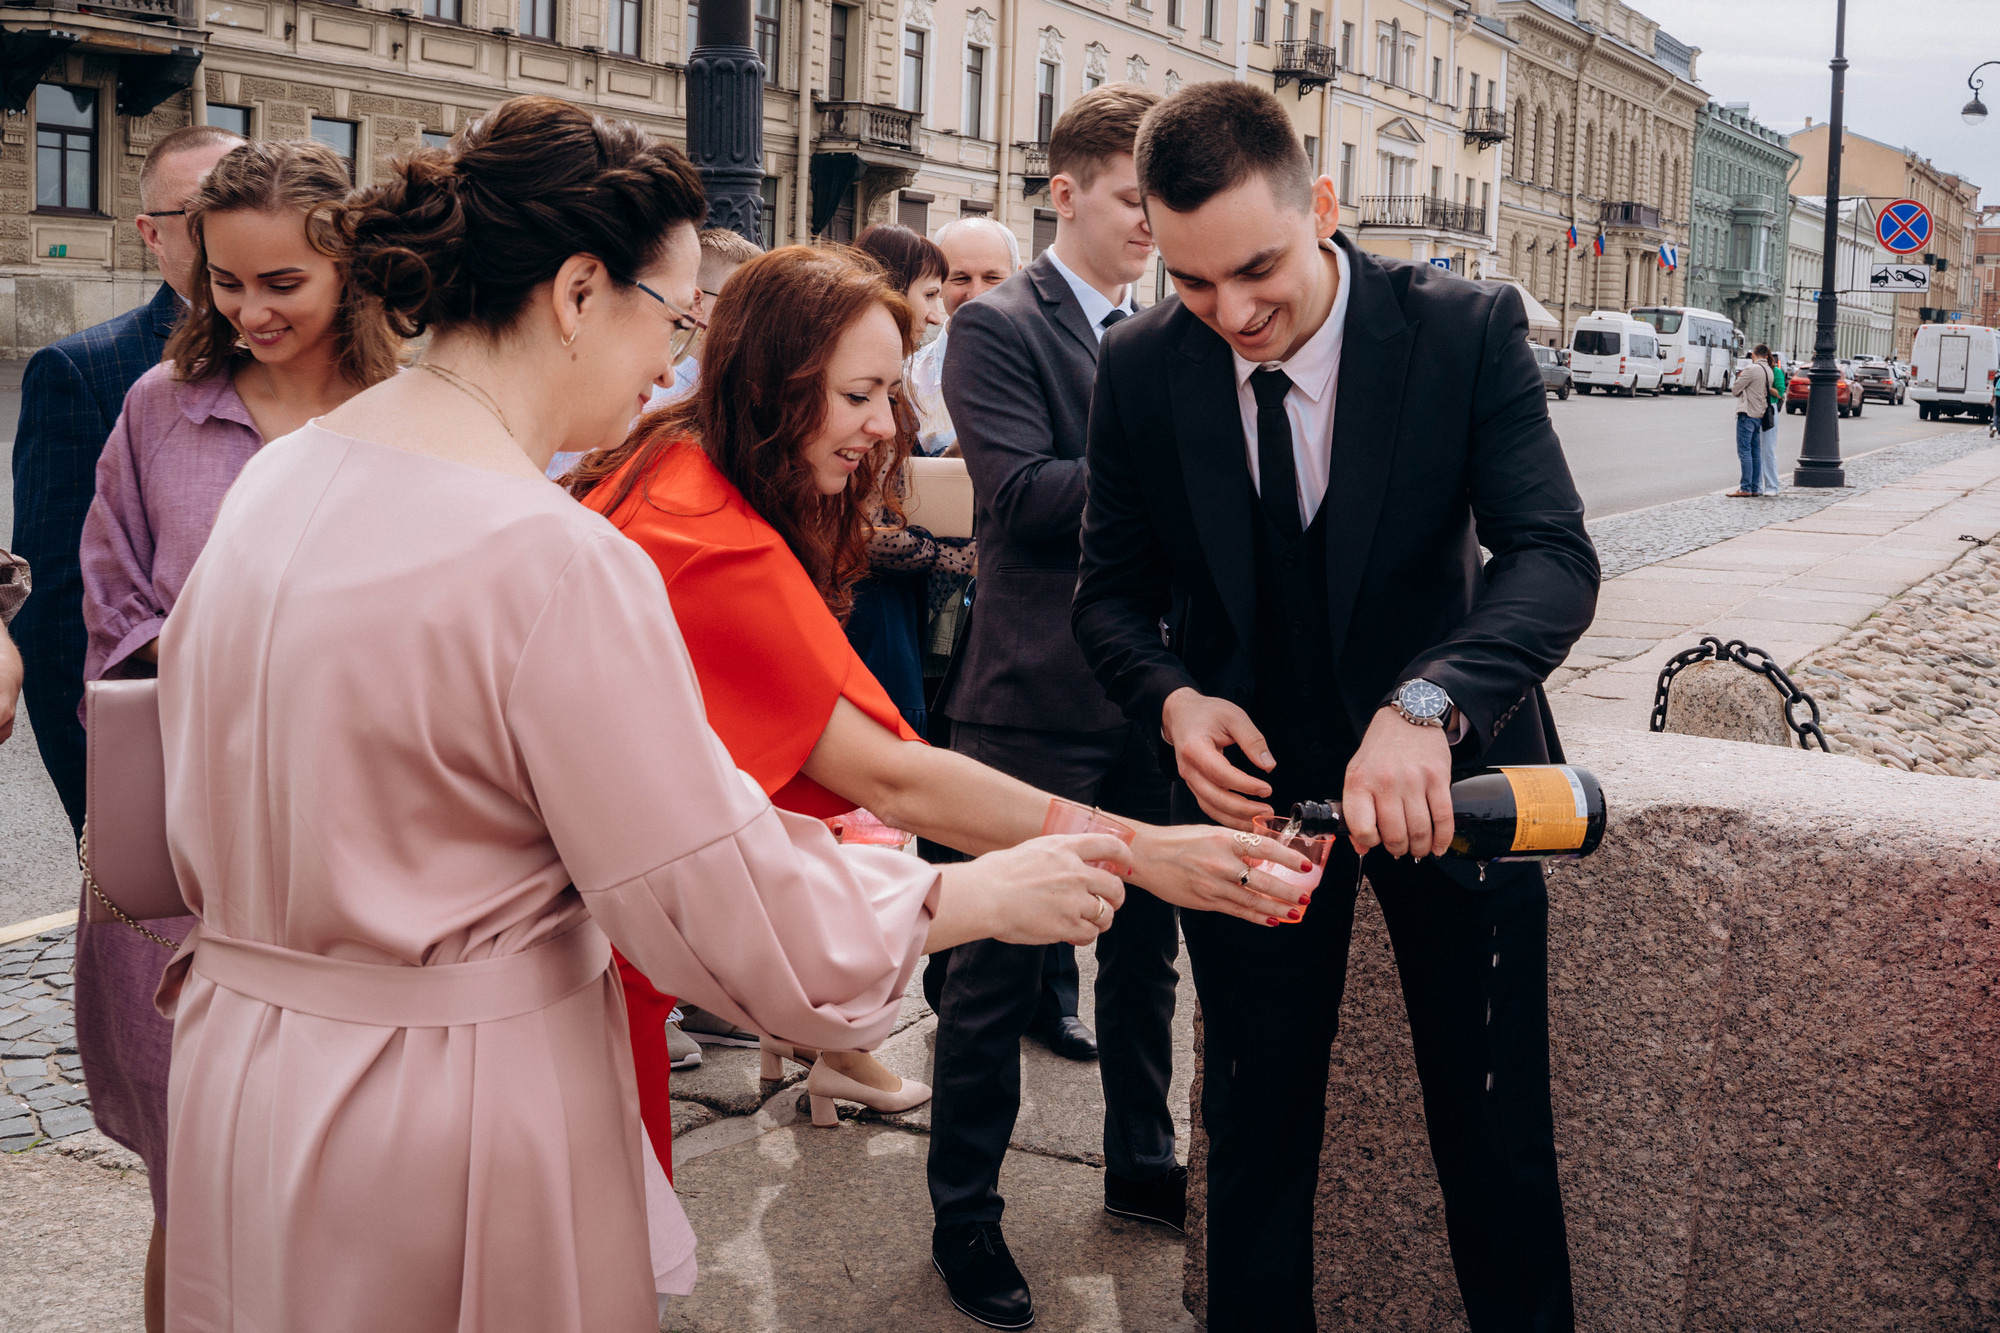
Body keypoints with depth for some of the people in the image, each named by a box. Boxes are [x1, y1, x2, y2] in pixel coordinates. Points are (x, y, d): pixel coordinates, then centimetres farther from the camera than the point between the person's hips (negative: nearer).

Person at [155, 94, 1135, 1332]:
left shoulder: (278, 478, 1)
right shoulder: (558, 561, -24)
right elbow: (735, 913, -20)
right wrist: (980, 893, -7)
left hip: (239, 1069, 8)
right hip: (467, 1103, -7)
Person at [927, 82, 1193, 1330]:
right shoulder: (998, 326, -8)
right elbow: (1025, 492, -21)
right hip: (1040, 700, -6)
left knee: (1147, 947, 19)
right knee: (999, 968, 4)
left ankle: (1143, 1162, 37)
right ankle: (966, 1213, 18)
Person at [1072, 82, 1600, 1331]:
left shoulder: (1469, 329, -17)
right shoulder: (1139, 369, -9)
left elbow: (1555, 554, -26)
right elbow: (1116, 589, 1)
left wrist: (1430, 703, -44)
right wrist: (1172, 699, -22)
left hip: (1445, 767, -1)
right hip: (1248, 771, 2)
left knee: (1496, 1132, 10)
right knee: (1256, 1129, 14)